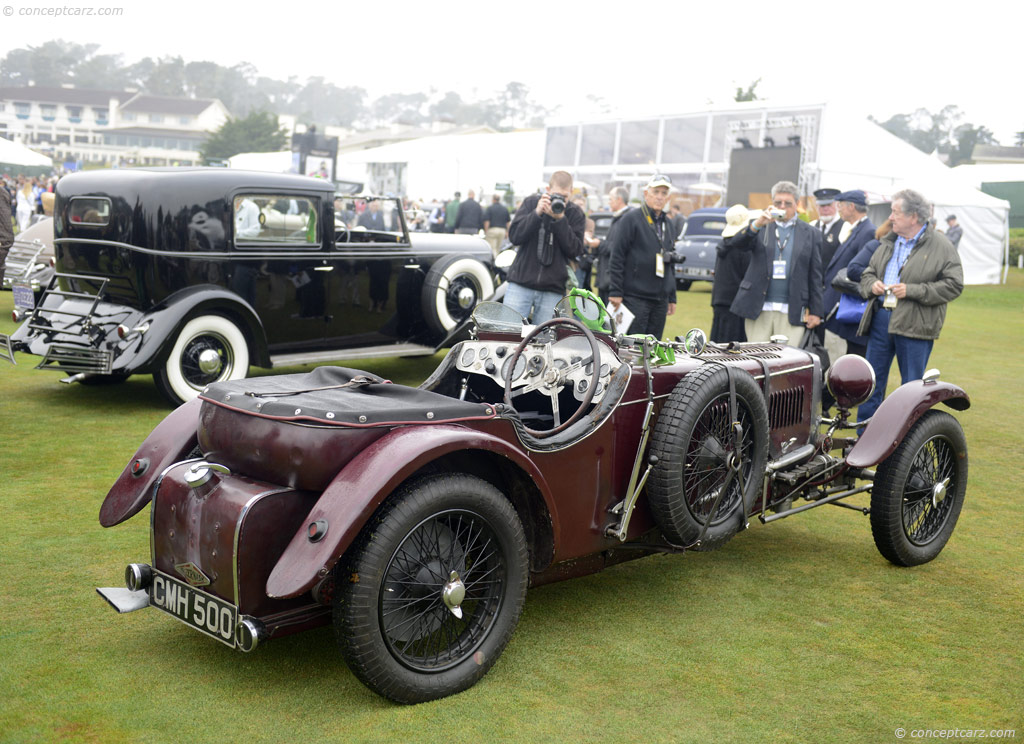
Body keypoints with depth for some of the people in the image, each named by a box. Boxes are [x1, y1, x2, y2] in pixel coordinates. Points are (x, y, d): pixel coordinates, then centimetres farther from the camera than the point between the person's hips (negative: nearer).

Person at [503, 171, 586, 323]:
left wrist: (560, 219, -14)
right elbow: (514, 236, -4)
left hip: (553, 289, 0)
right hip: (521, 283, 0)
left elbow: (575, 249, -4)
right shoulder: (531, 202, 5)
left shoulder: (576, 214, 5)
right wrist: (537, 213, -15)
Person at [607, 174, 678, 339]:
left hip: (660, 299, 6)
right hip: (635, 296, -6)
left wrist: (672, 297, 18)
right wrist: (615, 292, -15)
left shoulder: (668, 224, 17)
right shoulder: (631, 218, -4)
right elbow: (617, 257, -9)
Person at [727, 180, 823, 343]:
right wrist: (757, 224, -23)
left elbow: (815, 276, 9)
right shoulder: (760, 227, 12)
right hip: (758, 308, 1)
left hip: (792, 312, 0)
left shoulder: (811, 234, 11)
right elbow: (738, 244, -6)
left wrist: (815, 312, 5)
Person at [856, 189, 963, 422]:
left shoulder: (941, 246, -4)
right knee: (871, 383, 8)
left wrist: (912, 291, -15)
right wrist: (872, 284, -2)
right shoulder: (888, 242, 13)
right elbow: (868, 272, 22)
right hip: (880, 318, 5)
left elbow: (954, 285, -9)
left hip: (915, 324, -5)